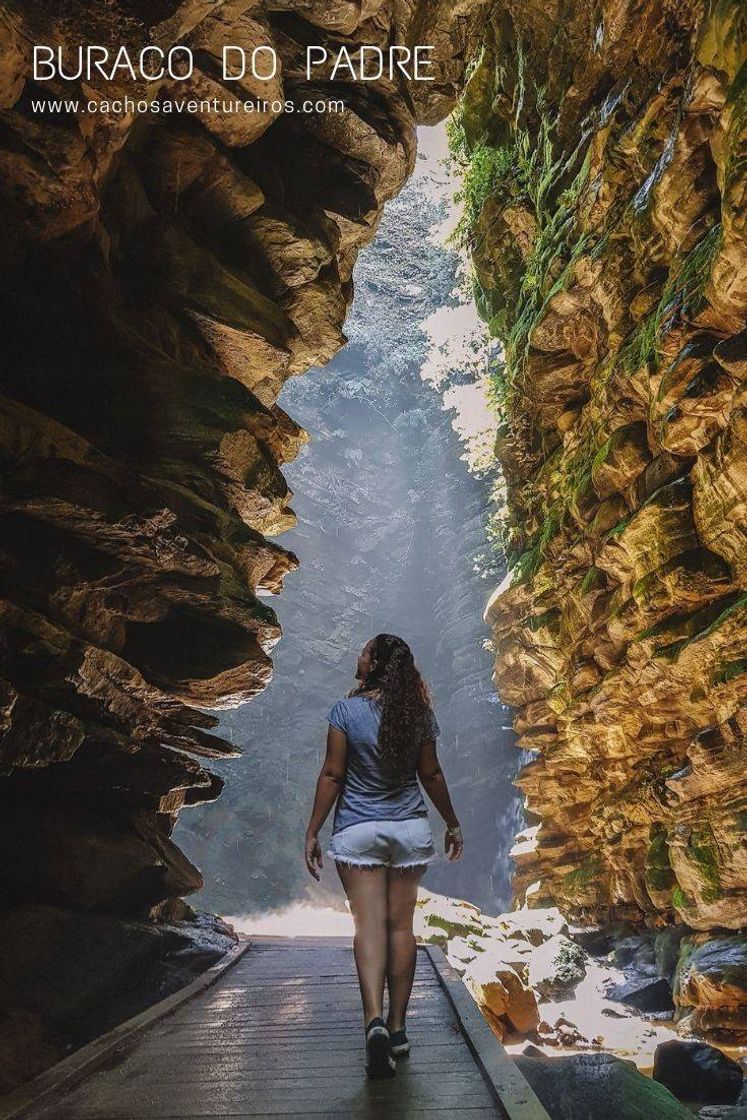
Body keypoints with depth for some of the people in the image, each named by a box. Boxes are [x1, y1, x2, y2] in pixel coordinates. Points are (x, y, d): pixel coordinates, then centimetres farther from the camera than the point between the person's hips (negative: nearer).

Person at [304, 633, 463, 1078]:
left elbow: (332, 775, -10)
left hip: (357, 831, -2)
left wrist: (313, 832, -2)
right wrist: (452, 824, 16)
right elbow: (431, 775, 3)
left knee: (369, 923, -2)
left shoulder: (346, 711, -10)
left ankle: (375, 1019, -19)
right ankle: (397, 1028, 17)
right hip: (410, 828, 3)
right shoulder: (419, 713, -3)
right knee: (401, 924, 9)